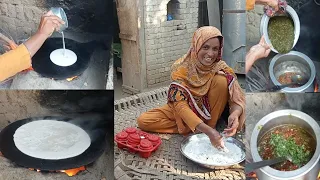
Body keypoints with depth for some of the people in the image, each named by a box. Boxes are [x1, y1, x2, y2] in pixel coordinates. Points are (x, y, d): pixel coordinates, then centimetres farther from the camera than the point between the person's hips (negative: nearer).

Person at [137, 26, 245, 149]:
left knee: (221, 80, -26)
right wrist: (207, 130, -45)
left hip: (208, 112, 1)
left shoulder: (221, 68, -16)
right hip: (183, 112, 0)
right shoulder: (182, 68, -24)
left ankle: (211, 125, -12)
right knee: (143, 121, -21)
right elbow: (180, 104, -32)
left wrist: (235, 113, -47)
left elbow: (237, 98, -22)